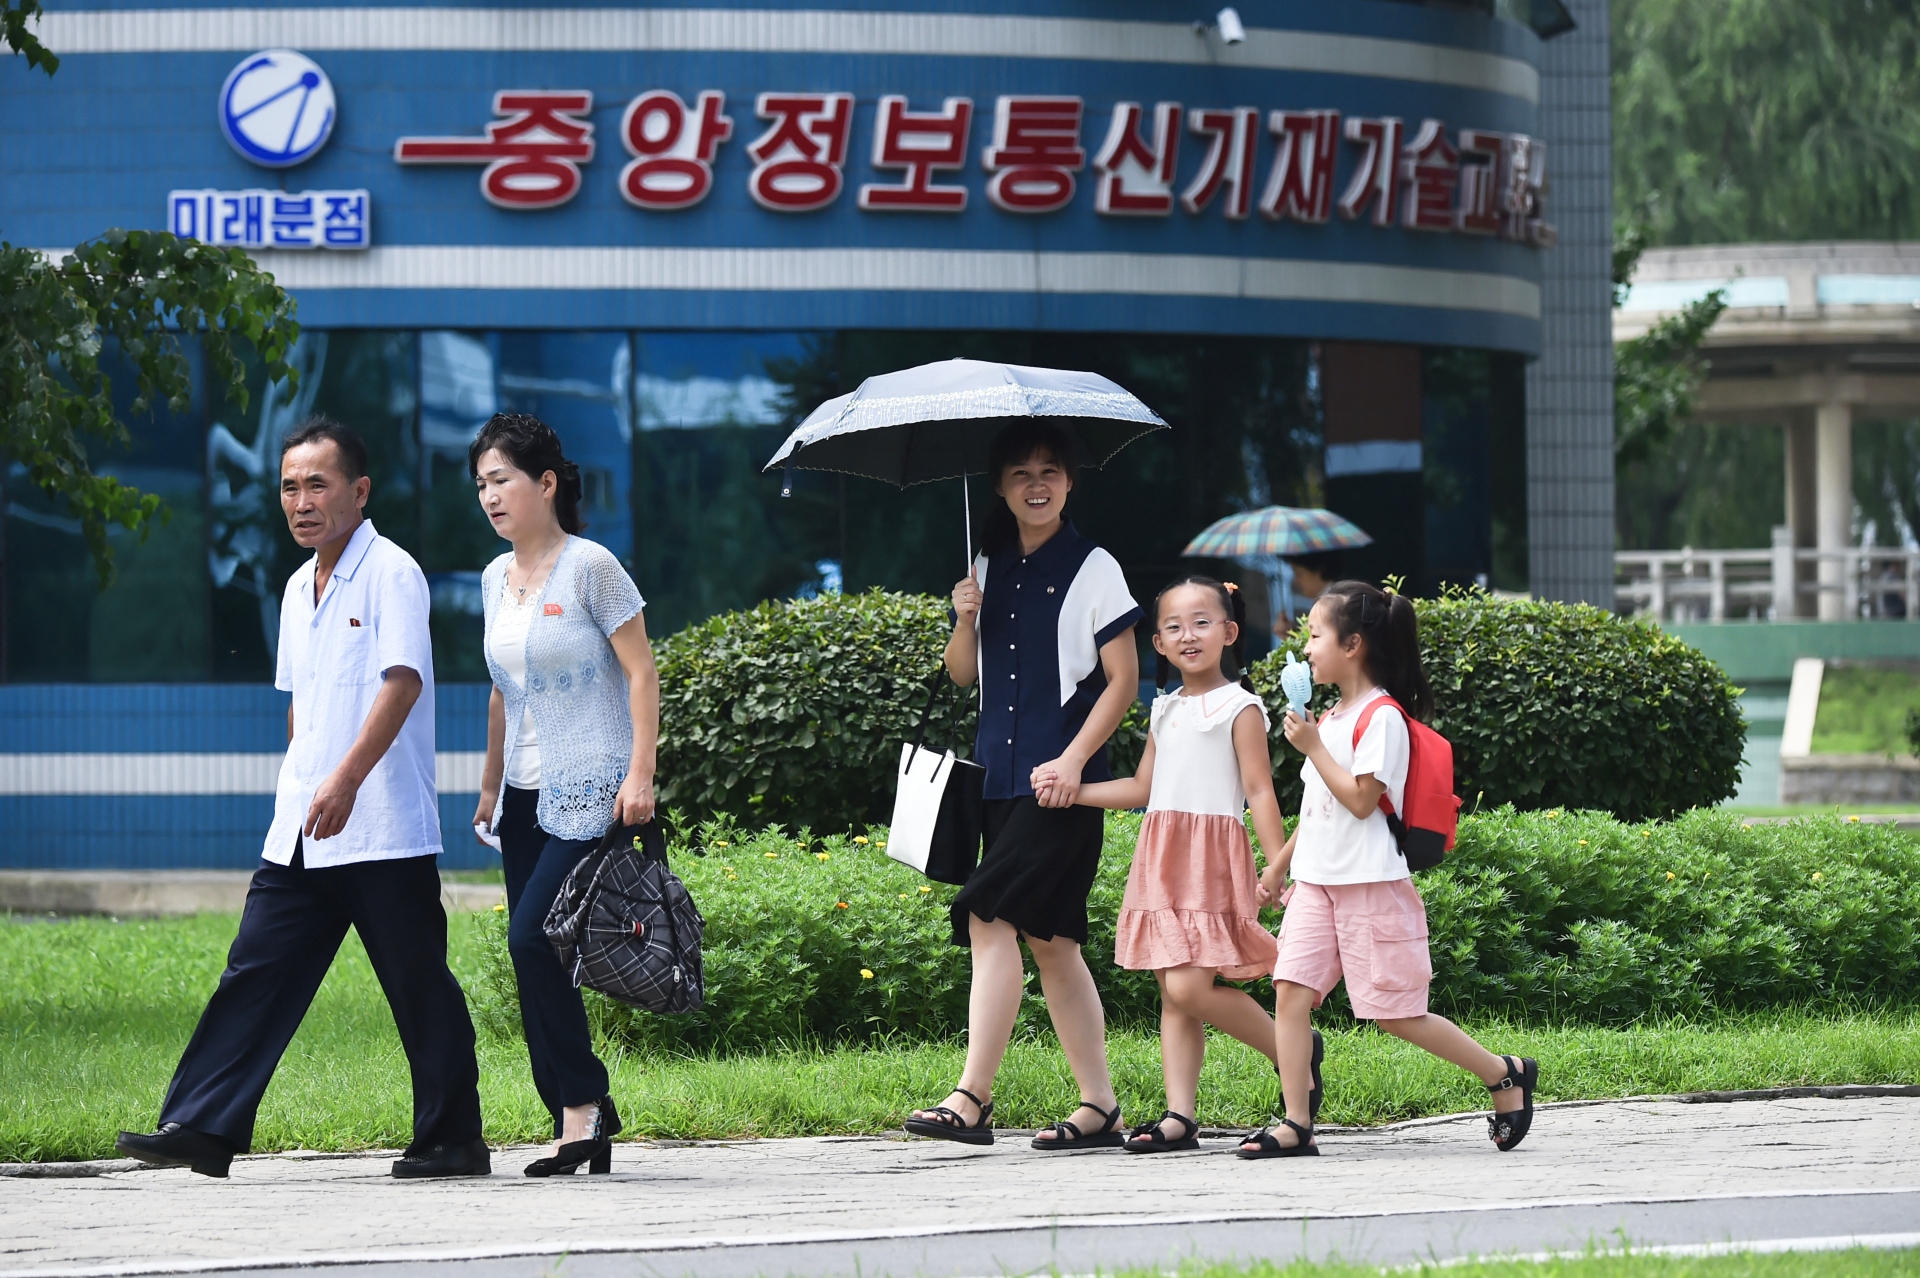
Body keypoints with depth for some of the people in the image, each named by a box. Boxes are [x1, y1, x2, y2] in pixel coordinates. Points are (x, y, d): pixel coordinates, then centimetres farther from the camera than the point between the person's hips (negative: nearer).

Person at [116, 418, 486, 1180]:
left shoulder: (391, 574, -9)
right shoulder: (300, 587, 16)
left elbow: (402, 680, -21)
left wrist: (346, 780, -29)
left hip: (384, 833, -7)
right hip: (300, 833, 7)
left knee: (419, 988, 0)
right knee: (256, 973, 0)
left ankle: (453, 1140, 9)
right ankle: (201, 1128, -3)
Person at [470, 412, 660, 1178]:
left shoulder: (590, 567, -7)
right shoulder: (497, 579, 13)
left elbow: (641, 672, -10)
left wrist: (641, 774, -17)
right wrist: (490, 786, 22)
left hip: (589, 794, -7)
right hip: (527, 795, 7)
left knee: (531, 938, -18)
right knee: (534, 956, 2)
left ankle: (583, 1100, -7)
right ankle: (578, 1125, 6)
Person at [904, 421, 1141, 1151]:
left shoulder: (1092, 569, -3)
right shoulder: (990, 569, 14)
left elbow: (1123, 678, -5)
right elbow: (962, 674, 17)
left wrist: (1074, 759, -15)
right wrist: (966, 620, -4)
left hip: (1061, 783, -7)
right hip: (1001, 778, 7)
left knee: (992, 916, -16)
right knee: (1046, 935, 7)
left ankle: (973, 1097, -18)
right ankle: (1099, 1105, 11)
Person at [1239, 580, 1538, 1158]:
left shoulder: (1382, 717, -12)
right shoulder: (1331, 716, 14)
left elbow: (1360, 800, -19)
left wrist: (1313, 746, -17)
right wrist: (1282, 862, 25)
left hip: (1371, 883, -8)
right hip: (1318, 881, 8)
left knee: (1395, 1012, -3)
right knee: (1290, 989, -7)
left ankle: (1506, 1074, 13)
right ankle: (1295, 1125, -8)